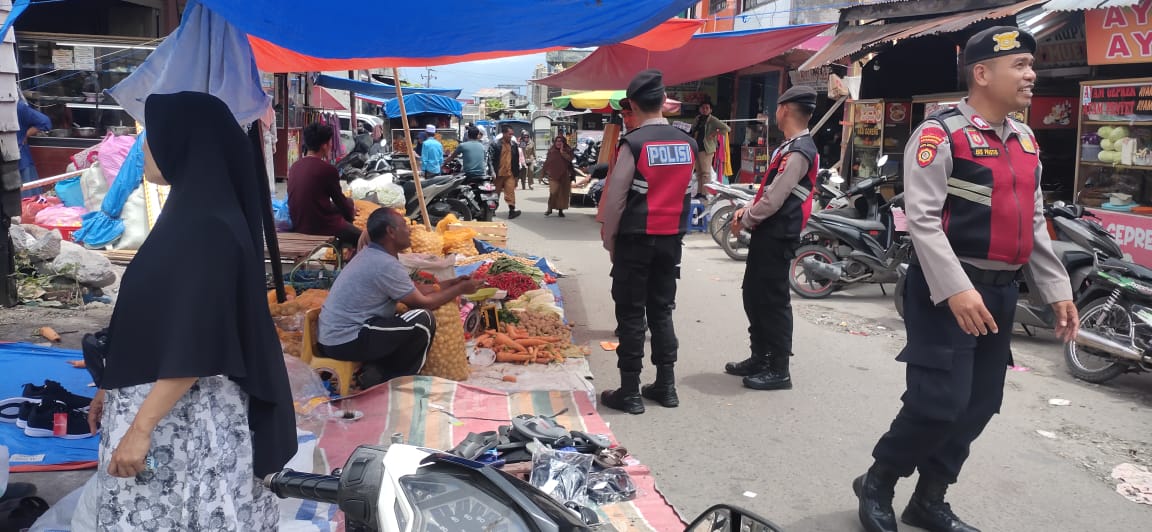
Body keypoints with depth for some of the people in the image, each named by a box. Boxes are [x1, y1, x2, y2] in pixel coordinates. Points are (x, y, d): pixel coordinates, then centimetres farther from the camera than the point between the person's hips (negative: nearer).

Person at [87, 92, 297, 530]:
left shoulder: (204, 227, -21)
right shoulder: (190, 212, 8)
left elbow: (194, 344, -24)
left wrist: (141, 426, -21)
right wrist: (114, 387, 20)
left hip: (184, 414, -9)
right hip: (159, 394, 9)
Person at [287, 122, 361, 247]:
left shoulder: (294, 167, 5)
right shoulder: (328, 169, -16)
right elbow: (340, 201, -3)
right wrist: (351, 208, 19)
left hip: (298, 226, 7)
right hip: (321, 226, -7)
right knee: (360, 237, 13)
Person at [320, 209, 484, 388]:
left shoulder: (371, 254, 9)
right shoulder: (386, 264, -21)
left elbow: (411, 289, 18)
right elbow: (424, 303, -11)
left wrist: (442, 287, 17)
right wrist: (460, 289, 0)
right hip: (345, 342, -10)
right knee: (423, 320, -16)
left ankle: (374, 372, 7)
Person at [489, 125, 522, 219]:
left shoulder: (514, 145, 8)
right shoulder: (495, 144, -5)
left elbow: (517, 159, 13)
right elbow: (491, 158, -7)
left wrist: (516, 172, 11)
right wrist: (492, 171, -16)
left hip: (510, 173, 2)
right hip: (498, 173, -2)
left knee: (510, 191, -10)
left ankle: (512, 210, -13)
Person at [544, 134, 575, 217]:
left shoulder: (567, 150, 4)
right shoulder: (551, 150, 7)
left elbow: (569, 159, -14)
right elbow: (547, 162, 12)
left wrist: (562, 152, -18)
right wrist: (546, 171, 7)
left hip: (564, 175, 1)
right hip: (553, 175, -1)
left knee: (563, 193, 4)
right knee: (553, 191, -16)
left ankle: (561, 210, 15)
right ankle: (549, 209, -6)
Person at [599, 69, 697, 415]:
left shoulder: (633, 143, -13)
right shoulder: (687, 143, 4)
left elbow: (614, 198, -10)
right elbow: (685, 193, 9)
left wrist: (609, 240, 0)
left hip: (636, 239, -5)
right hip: (672, 239, 5)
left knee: (631, 314, 2)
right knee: (662, 310, 14)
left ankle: (630, 393, 6)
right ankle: (666, 386, 19)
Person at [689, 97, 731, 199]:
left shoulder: (713, 120, -5)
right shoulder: (698, 118, 14)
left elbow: (727, 129, -10)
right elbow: (692, 131, 29)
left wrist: (715, 134, -13)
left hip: (706, 149, -8)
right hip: (696, 148, 8)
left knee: (706, 172, -8)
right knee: (698, 172, 12)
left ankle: (705, 194, -8)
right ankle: (699, 192, 19)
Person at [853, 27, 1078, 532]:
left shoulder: (1025, 140, 14)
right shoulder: (940, 133, -11)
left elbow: (1034, 223, 19)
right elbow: (922, 219, -19)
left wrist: (1056, 289, 14)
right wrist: (955, 288, -27)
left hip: (1000, 292, 8)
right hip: (949, 289, -8)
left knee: (979, 405, 11)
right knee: (940, 402, -11)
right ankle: (876, 484, 13)